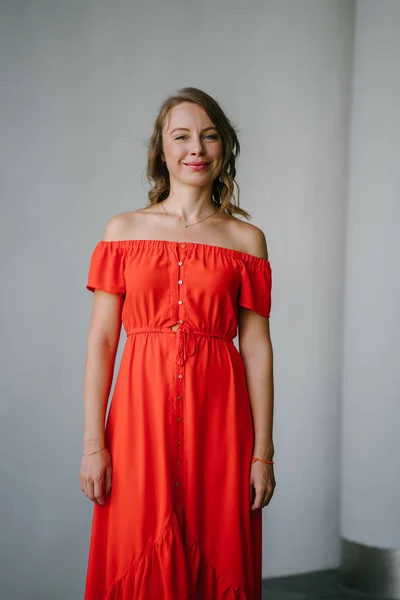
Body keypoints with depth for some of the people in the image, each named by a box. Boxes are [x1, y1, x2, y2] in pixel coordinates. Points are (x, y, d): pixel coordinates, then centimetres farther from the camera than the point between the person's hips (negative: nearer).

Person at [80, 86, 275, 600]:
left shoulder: (247, 240, 6)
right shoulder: (124, 230, 6)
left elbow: (257, 347, 3)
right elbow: (101, 339, 2)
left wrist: (263, 452, -2)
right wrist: (93, 443, -5)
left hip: (218, 413, 0)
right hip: (142, 408, 0)